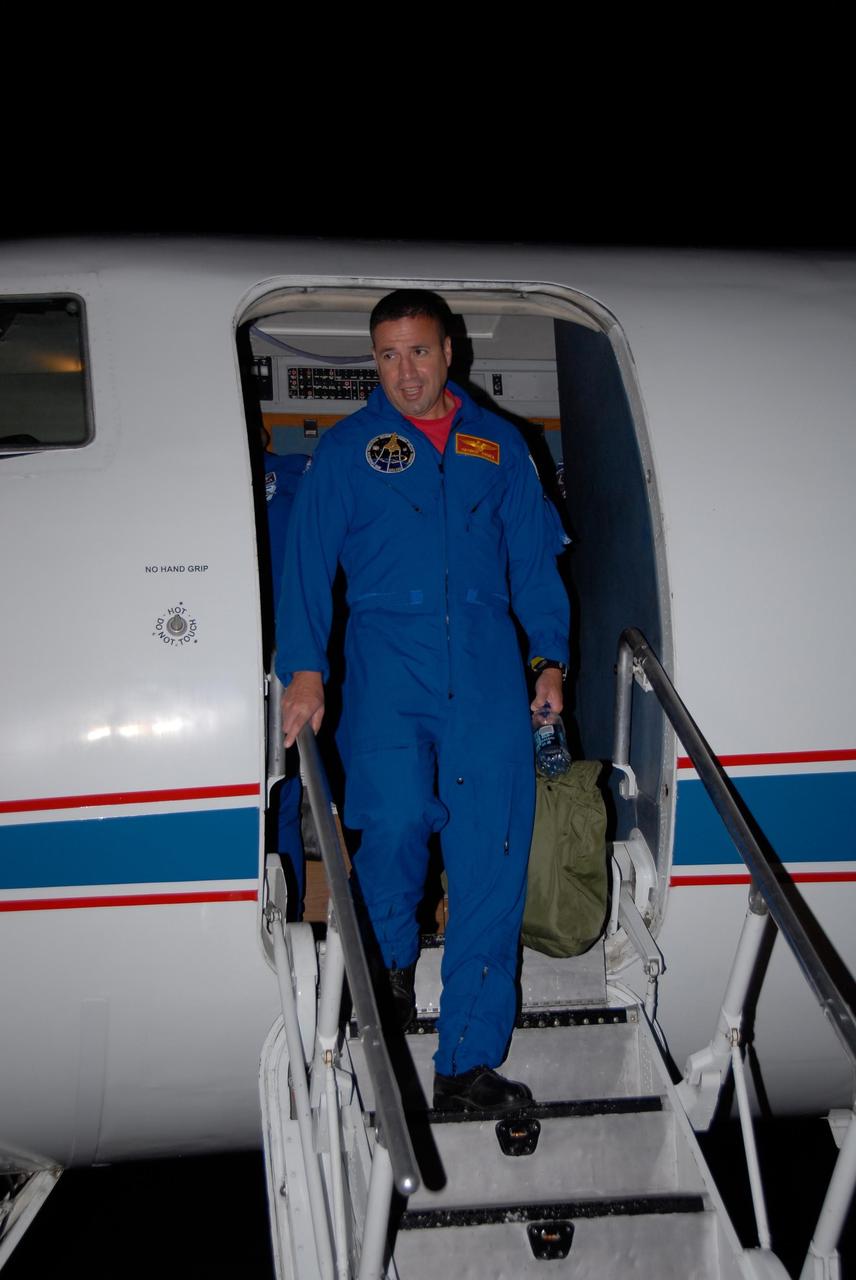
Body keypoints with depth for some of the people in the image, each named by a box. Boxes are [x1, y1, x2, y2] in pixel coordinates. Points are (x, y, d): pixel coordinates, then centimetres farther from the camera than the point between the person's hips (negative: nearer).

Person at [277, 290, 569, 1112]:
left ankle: (468, 1063, -1)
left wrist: (549, 654, 12)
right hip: (387, 661, -1)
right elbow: (307, 561, 4)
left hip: (487, 666, 2)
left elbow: (534, 557, 20)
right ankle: (391, 954, 16)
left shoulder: (498, 445, 17)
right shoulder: (347, 449, 11)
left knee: (491, 856, -6)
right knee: (396, 817, -20)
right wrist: (304, 666, -8)